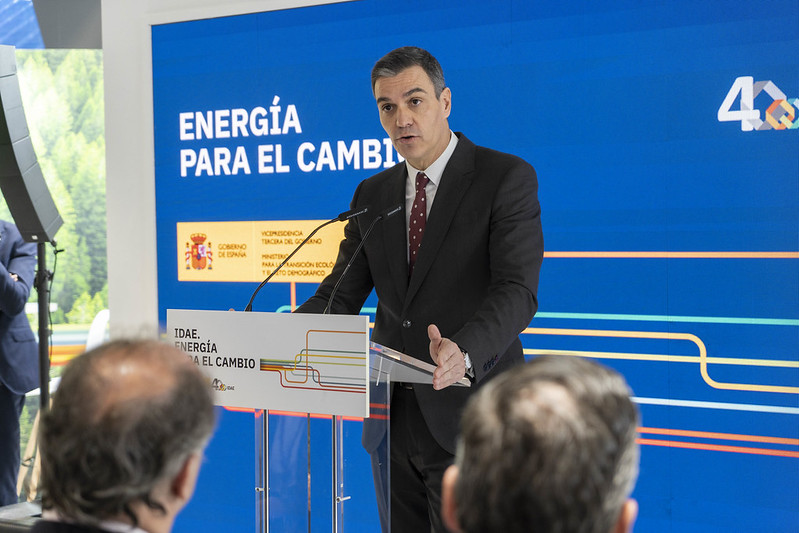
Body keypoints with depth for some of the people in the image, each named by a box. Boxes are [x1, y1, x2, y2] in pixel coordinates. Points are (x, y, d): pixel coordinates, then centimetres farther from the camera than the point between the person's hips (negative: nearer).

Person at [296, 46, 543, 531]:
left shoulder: (506, 177, -6)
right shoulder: (373, 195, 13)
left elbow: (517, 290, -17)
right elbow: (341, 295, 9)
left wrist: (464, 352, -36)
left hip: (469, 420, -6)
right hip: (393, 418, 6)